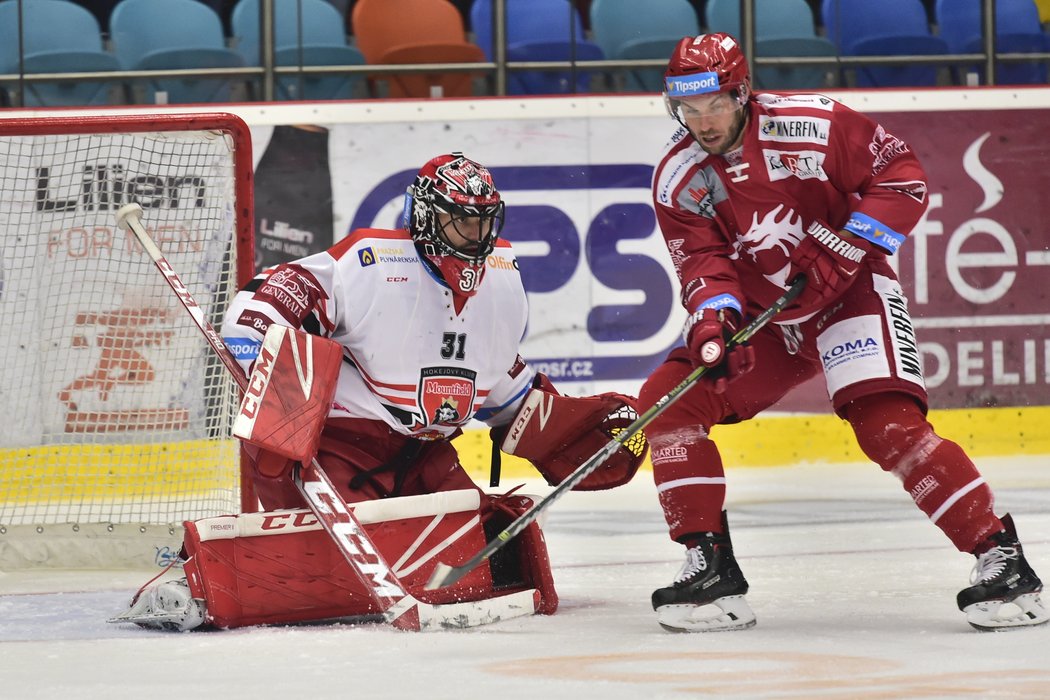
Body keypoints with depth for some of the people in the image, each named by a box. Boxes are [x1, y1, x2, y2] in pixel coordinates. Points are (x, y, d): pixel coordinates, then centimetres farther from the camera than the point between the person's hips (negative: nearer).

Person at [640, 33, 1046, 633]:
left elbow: (903, 175, -13)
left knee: (888, 423, -24)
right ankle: (710, 566, -3)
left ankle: (999, 554, -18)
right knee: (668, 400, -10)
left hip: (849, 292, -5)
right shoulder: (679, 179, -4)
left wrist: (846, 250, -21)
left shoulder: (811, 126, -17)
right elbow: (704, 262, -9)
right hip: (762, 316, 5)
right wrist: (711, 320, -30)